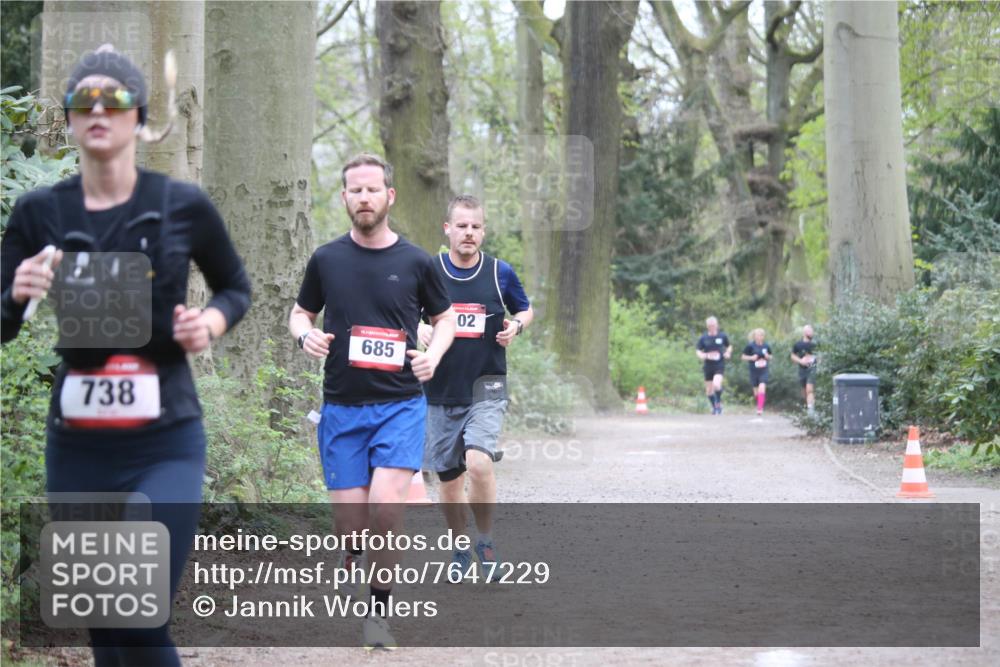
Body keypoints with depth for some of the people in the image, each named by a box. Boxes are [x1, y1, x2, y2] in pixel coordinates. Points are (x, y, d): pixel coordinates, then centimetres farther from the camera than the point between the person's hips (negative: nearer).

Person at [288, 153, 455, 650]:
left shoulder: (415, 262, 2)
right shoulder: (326, 259, 4)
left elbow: (445, 317, 15)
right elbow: (300, 312, 17)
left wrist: (434, 354, -5)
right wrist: (305, 335, -6)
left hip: (401, 404, -1)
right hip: (341, 407, 2)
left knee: (386, 503, -19)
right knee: (350, 521, -3)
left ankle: (379, 609, -2)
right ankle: (353, 553, 32)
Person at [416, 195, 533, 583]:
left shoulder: (500, 273, 1)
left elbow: (526, 310, 17)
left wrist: (516, 326, -5)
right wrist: (418, 330, -11)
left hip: (486, 389, -2)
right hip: (441, 391, 2)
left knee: (479, 462, -23)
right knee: (448, 478, 8)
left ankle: (486, 542, -3)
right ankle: (460, 550, 28)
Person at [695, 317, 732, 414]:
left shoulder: (722, 336, 1)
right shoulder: (703, 338, 0)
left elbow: (729, 346, 17)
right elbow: (698, 351, 3)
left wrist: (728, 353, -4)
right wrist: (705, 356, -16)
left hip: (720, 365, -2)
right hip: (708, 366, 2)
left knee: (716, 384, -24)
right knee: (709, 390, 7)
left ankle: (719, 402, 0)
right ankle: (714, 406, 29)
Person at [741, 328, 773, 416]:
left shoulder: (766, 345, 2)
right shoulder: (750, 346, -5)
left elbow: (770, 356, 15)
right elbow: (743, 356, 0)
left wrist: (767, 356, -8)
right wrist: (751, 358, -16)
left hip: (764, 371, 0)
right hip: (754, 371, 0)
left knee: (762, 388, -19)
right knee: (756, 392, 9)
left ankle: (760, 409, -19)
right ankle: (760, 405, 36)